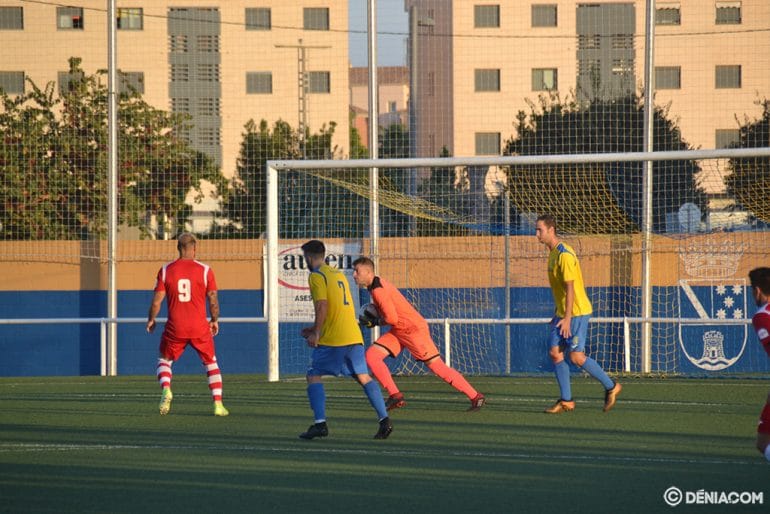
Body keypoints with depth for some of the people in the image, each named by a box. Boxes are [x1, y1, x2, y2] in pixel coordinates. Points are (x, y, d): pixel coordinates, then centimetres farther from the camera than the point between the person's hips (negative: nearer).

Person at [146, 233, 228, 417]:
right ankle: (218, 404, 8)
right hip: (200, 327, 0)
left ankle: (166, 390, -9)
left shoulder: (166, 270, -1)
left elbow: (157, 300, -1)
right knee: (211, 363, 16)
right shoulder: (205, 270, -3)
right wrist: (215, 320, 16)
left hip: (175, 327, 0)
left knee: (164, 361, 19)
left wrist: (151, 319, 16)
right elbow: (213, 300, -1)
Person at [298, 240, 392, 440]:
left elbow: (322, 305, -16)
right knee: (363, 377, 7)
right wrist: (315, 329, 28)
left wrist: (316, 333, -13)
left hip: (333, 340, -7)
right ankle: (384, 420, -4)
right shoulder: (338, 274, 21)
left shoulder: (316, 276, -4)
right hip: (354, 337, 7)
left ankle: (320, 423, -10)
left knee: (313, 375, 1)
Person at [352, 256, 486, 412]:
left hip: (414, 329, -10)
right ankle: (395, 396, -3)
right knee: (371, 355, -3)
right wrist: (371, 318, 4)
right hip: (399, 331, 10)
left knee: (438, 367, -7)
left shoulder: (378, 290, -20)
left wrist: (375, 321, -7)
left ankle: (476, 397, -2)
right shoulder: (376, 284, 9)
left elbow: (392, 318, -25)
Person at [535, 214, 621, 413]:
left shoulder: (564, 255, -17)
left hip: (577, 312, -9)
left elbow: (570, 287, -21)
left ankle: (611, 387, 7)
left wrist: (567, 317, -24)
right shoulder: (553, 253, 13)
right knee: (555, 352, 1)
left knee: (576, 357, -9)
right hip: (563, 313, 9)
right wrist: (559, 314, 23)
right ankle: (566, 401, 5)